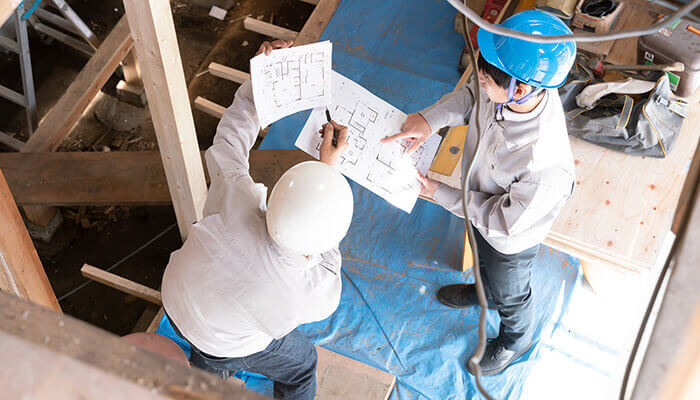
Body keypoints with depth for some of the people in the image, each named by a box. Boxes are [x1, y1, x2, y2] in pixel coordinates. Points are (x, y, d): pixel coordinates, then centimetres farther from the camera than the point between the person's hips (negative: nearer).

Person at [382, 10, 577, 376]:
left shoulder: (545, 167, -48)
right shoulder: (516, 86, -30)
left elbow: (504, 222, -30)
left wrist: (439, 194, -23)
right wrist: (430, 118, -23)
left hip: (510, 241, -6)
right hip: (482, 200, 6)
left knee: (508, 294, 28)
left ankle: (516, 340, 63)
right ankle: (484, 291, 74)